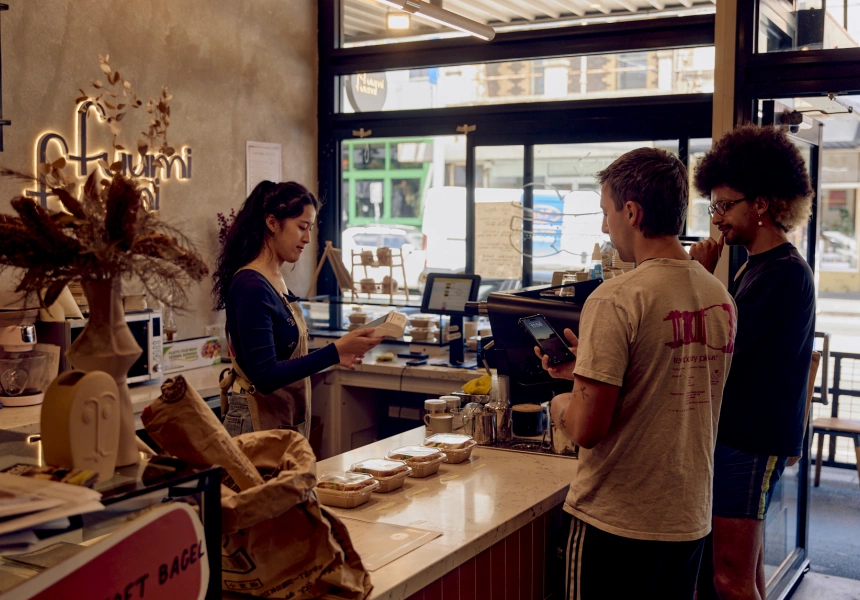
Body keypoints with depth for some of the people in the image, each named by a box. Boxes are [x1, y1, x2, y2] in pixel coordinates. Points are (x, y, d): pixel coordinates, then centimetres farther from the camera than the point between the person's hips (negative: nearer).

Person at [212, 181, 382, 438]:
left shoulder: (277, 281, 9)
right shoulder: (251, 287, -19)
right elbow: (265, 376, -24)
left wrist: (336, 354, 10)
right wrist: (335, 350, -25)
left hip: (288, 421, 9)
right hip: (259, 423, -9)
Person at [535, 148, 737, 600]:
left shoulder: (616, 300, -20)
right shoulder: (720, 296, 2)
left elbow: (587, 429, -21)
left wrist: (559, 406, 0)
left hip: (616, 524, -6)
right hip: (691, 518, 7)